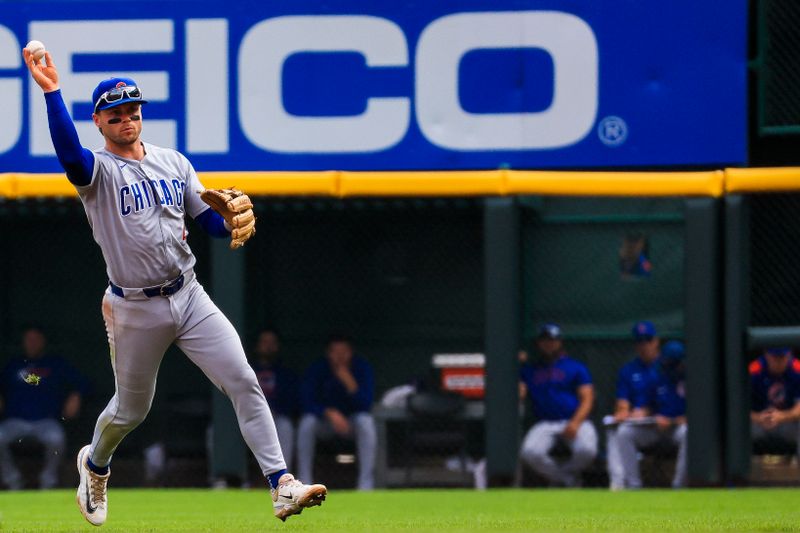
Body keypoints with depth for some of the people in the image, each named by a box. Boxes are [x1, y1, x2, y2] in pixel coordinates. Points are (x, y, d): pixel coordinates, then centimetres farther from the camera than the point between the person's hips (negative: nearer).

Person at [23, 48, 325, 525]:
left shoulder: (174, 163, 10)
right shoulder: (98, 171, -7)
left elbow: (208, 218, 9)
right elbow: (68, 151, -30)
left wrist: (231, 224, -14)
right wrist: (52, 92, -42)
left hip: (190, 298, 4)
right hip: (135, 311, -3)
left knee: (244, 382, -11)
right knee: (132, 409, 12)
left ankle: (282, 485, -14)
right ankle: (95, 463, 45)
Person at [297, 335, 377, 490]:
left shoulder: (362, 367, -13)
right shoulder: (317, 368, -13)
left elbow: (365, 405, -21)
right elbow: (307, 402, -21)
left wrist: (349, 383, -36)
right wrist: (330, 413, -38)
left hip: (352, 420, 0)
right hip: (324, 421, 0)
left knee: (366, 422, -33)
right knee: (307, 422, -31)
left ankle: (366, 482, -31)